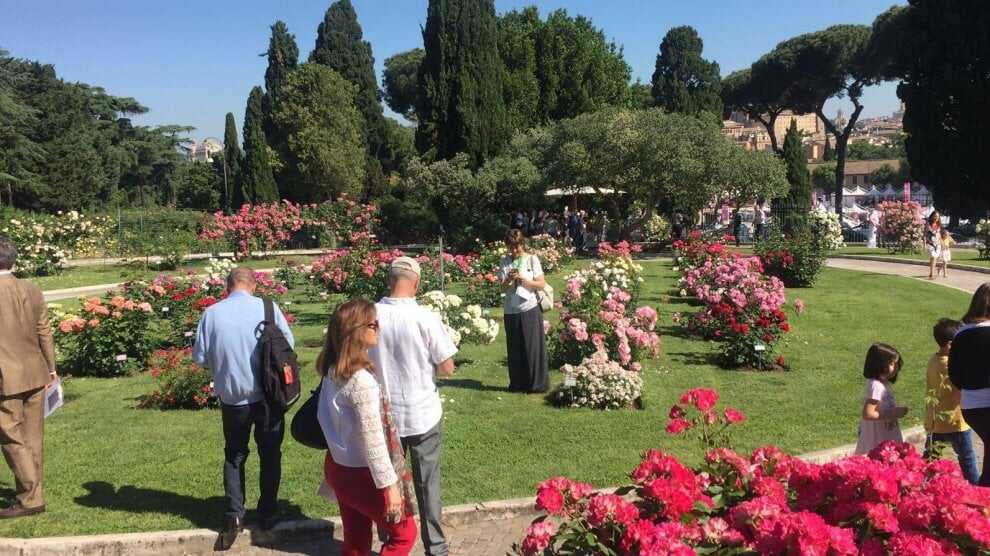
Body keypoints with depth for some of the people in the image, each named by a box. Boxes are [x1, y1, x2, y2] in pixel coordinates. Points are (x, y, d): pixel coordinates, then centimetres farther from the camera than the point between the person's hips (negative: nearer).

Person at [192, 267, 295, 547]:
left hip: (231, 398, 1)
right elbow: (288, 343, -2)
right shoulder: (267, 307, -11)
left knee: (234, 455, 18)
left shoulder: (212, 313, -7)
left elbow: (199, 356, -3)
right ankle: (267, 514, 20)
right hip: (266, 396, -1)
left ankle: (234, 515, 13)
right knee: (270, 454, 15)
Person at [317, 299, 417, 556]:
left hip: (337, 466, 8)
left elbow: (326, 418, 7)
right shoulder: (361, 381, -28)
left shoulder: (332, 371, -2)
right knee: (404, 533, 12)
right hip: (361, 474, -8)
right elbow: (372, 442, -25)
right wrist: (390, 485, -17)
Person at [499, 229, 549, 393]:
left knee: (533, 347, 0)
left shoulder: (532, 259, -1)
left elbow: (542, 284, -3)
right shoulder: (504, 262, 5)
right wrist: (509, 279, -19)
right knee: (515, 349, 7)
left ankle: (538, 384, 10)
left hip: (530, 309, -2)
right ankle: (517, 384, 18)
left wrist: (523, 279, -15)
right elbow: (503, 288, 2)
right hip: (511, 311, 2)